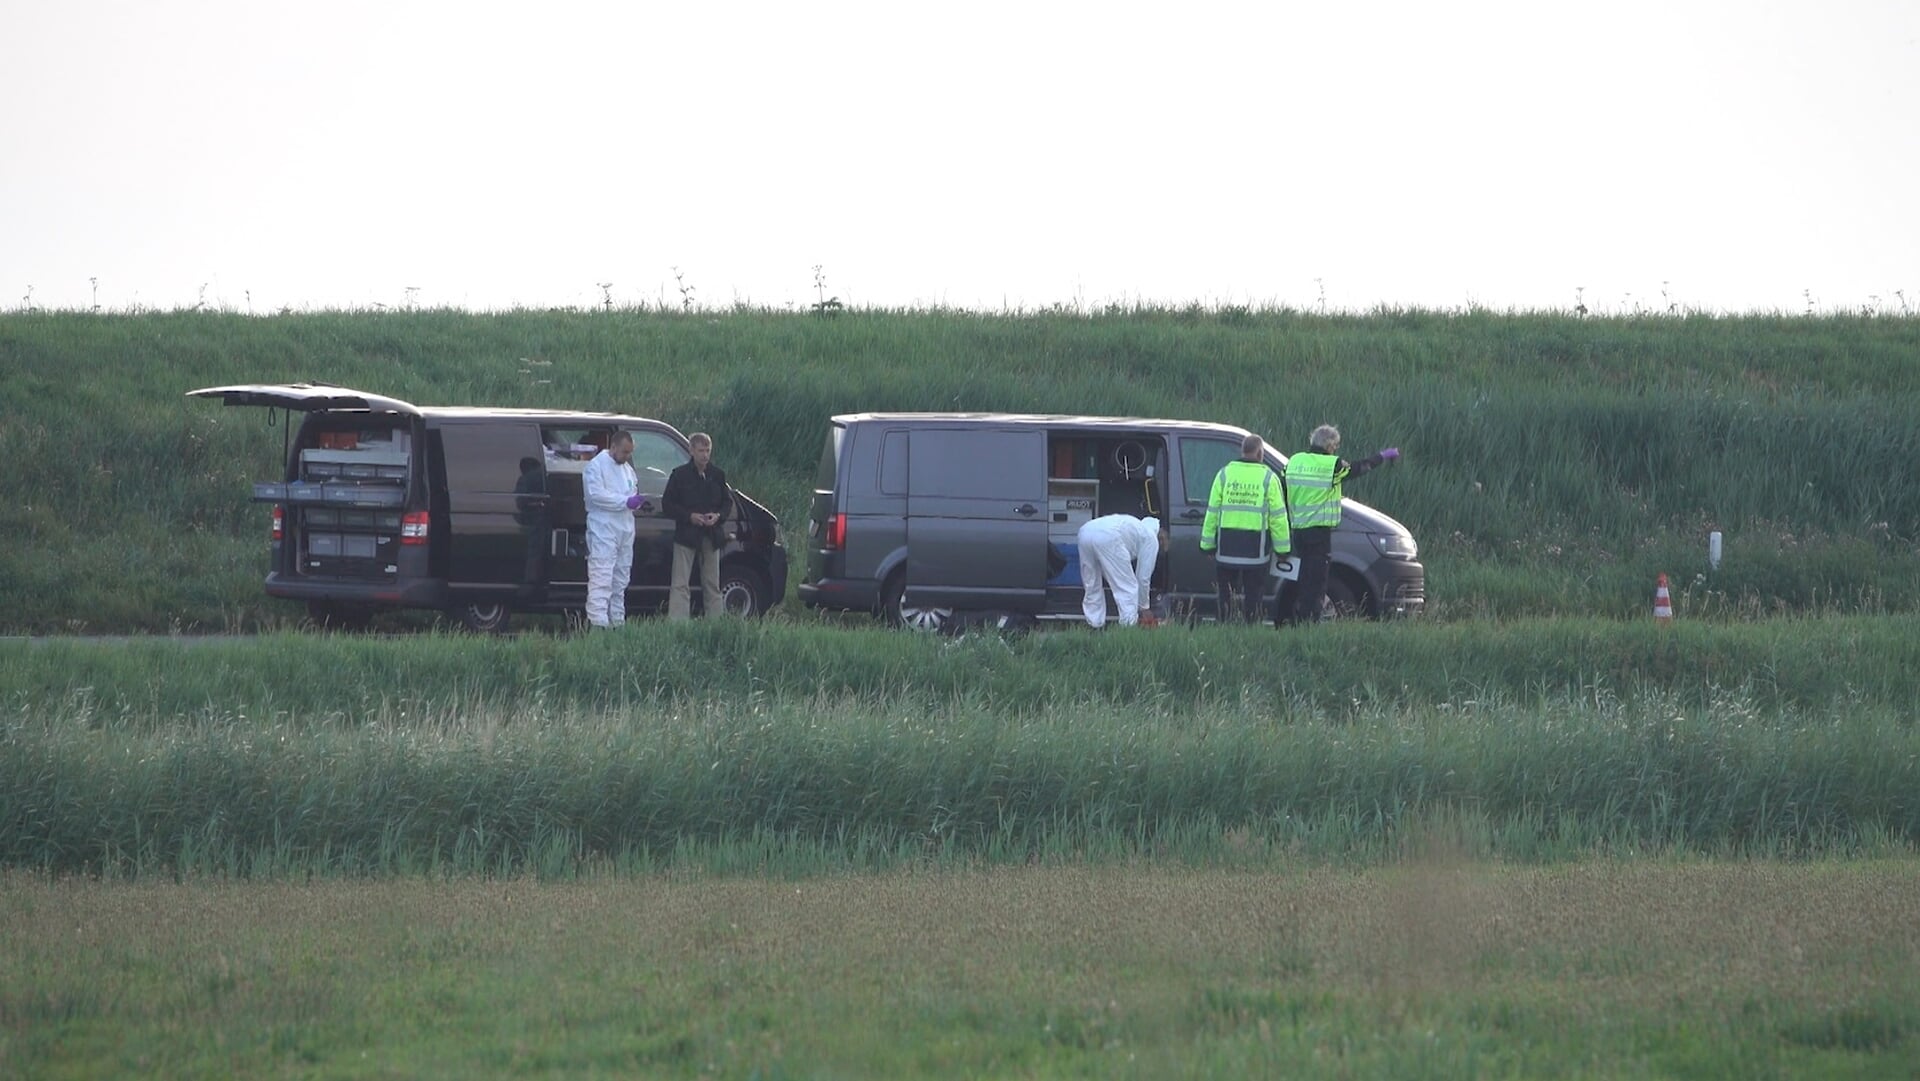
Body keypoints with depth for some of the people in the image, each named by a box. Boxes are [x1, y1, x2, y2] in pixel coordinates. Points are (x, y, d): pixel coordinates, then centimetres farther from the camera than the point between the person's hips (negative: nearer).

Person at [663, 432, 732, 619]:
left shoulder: (717, 475, 7)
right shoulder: (680, 475, -4)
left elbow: (727, 501, 15)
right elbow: (667, 504, -2)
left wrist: (718, 516, -6)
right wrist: (689, 516, -14)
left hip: (711, 536, 4)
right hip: (686, 536, -4)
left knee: (712, 585, 9)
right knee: (680, 584, -7)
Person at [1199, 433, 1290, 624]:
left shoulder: (1224, 474, 3)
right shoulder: (1268, 479, -2)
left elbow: (1212, 513, 4)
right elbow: (1278, 517, -2)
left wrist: (1208, 543, 9)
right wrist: (1282, 548, 5)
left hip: (1227, 546, 2)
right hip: (1256, 549, -2)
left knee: (1225, 593, 9)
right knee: (1252, 594, 4)